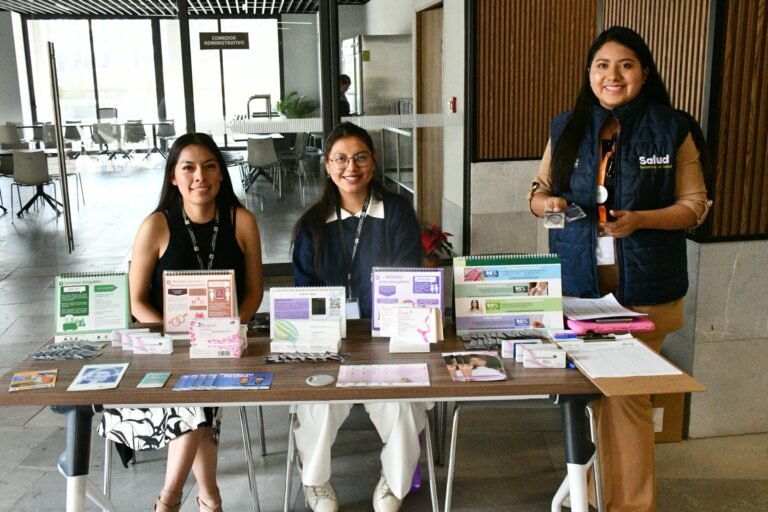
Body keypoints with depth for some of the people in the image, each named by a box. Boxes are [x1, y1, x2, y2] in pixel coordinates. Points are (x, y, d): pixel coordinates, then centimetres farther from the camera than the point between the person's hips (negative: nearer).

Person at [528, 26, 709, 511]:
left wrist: (640, 220, -18)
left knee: (627, 393, 2)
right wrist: (546, 203, -12)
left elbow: (695, 204, -1)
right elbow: (539, 190, 12)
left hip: (643, 288, -2)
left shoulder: (672, 129, -1)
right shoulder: (566, 128, 6)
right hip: (577, 283, 3)